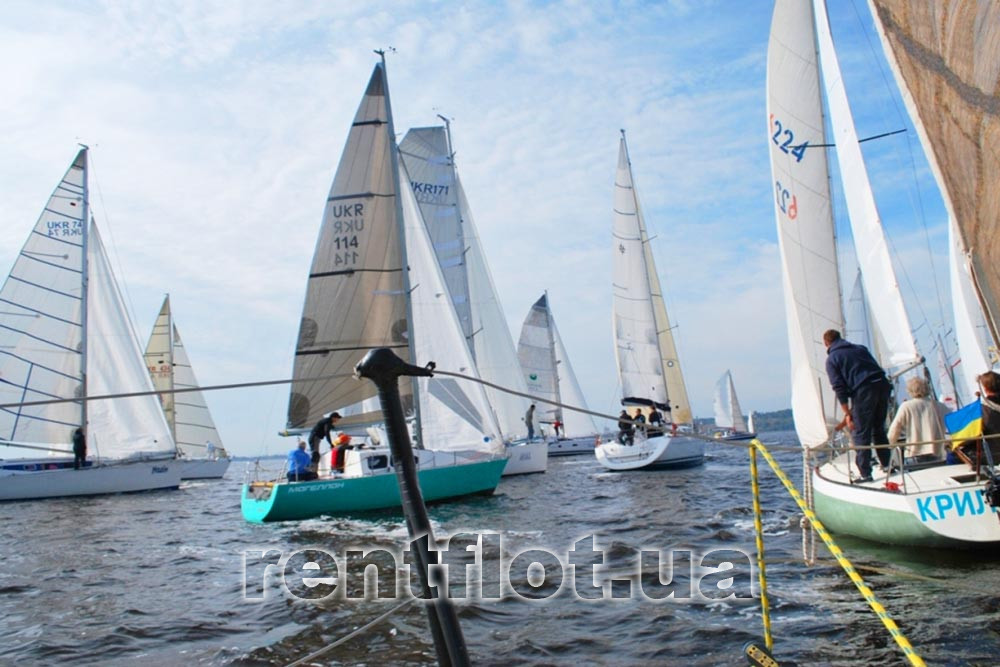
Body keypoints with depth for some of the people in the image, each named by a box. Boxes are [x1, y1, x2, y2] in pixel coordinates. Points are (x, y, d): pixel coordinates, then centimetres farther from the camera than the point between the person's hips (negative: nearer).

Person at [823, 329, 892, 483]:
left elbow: (839, 387, -3)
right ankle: (887, 464, 27)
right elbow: (877, 368, 21)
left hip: (863, 391, -6)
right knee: (879, 429, 21)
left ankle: (865, 473, 0)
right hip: (882, 385, 6)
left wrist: (847, 413, -2)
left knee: (861, 434, 1)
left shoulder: (832, 359, 6)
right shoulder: (860, 348, 23)